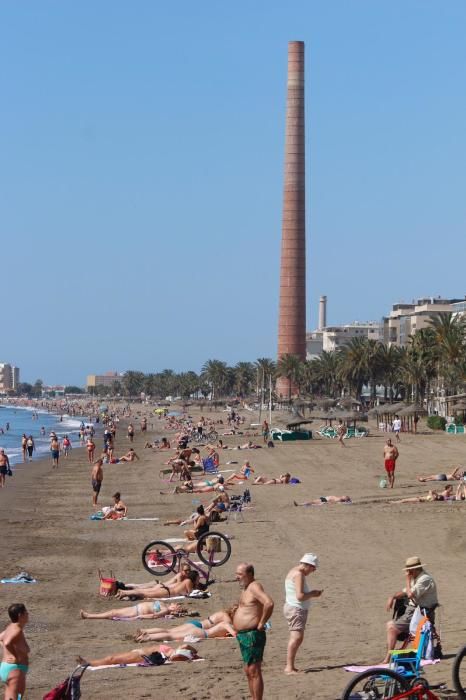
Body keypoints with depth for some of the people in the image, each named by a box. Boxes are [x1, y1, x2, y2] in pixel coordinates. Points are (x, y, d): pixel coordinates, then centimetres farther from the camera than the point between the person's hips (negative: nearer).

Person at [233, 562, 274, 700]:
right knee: (248, 671, 16)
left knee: (254, 671, -9)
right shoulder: (247, 588, 16)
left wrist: (261, 623, -22)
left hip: (252, 635, -11)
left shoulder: (254, 587, -15)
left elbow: (269, 603, -31)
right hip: (244, 636, 11)